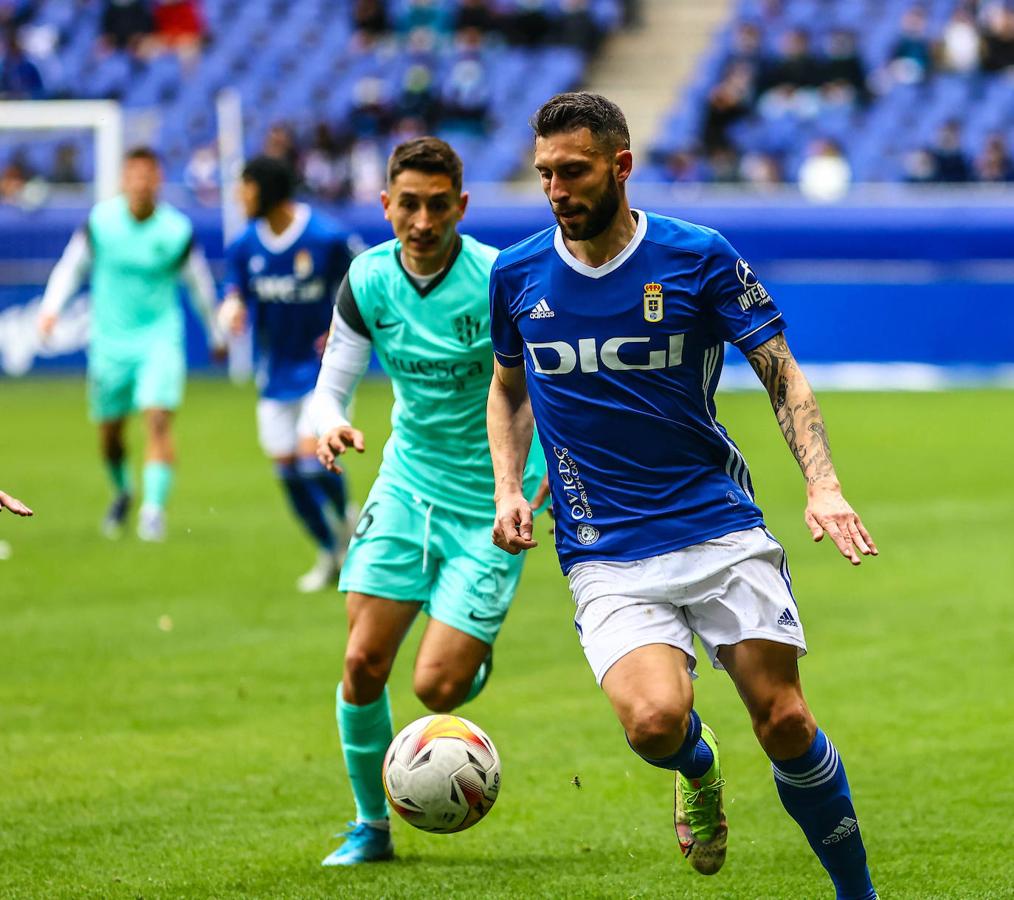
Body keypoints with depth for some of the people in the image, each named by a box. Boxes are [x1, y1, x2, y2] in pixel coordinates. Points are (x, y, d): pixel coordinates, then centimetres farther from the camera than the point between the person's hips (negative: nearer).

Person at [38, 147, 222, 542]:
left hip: (160, 338, -2)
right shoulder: (101, 219, -5)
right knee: (109, 432, 10)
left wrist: (217, 335, 16)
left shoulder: (177, 230, -7)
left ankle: (154, 507, -18)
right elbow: (72, 267, 7)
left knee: (158, 419, -19)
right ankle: (123, 492, 37)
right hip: (110, 341, 2)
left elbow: (199, 285, 6)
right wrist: (51, 307, -8)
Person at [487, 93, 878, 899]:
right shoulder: (517, 275, 4)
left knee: (783, 721, -7)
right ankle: (698, 770, 15)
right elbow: (509, 388, 22)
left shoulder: (700, 257, -4)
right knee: (655, 718, -23)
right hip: (605, 555, 1)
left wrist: (823, 485, -14)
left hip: (720, 527, -1)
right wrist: (508, 491, 6)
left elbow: (783, 376, 1)